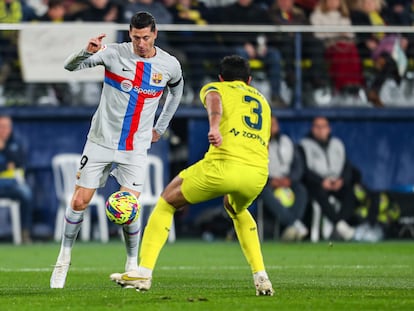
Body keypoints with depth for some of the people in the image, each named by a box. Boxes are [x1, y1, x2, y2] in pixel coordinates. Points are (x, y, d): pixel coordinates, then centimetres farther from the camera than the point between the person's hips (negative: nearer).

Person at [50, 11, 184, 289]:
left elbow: (176, 90, 20)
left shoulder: (169, 65, -4)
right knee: (79, 201, -1)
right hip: (101, 141, 0)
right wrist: (88, 52, -39)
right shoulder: (114, 54, -11)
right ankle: (64, 260, 16)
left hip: (136, 148, 1)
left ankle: (132, 265, 11)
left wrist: (160, 128, 19)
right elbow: (70, 66, -17)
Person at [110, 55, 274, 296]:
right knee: (237, 210, 38)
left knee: (166, 202, 19)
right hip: (259, 174, 4)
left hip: (224, 165, -4)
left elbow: (214, 100, -6)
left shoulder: (215, 88, 20)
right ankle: (261, 277, 24)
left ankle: (144, 272, 9)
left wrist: (214, 125, -28)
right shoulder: (263, 100, 35)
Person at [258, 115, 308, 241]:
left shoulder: (286, 141, 15)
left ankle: (290, 231, -43)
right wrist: (271, 181, -20)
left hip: (288, 182, 3)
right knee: (266, 193, -37)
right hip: (265, 183, -3)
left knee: (301, 190, -28)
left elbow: (298, 166, 9)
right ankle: (296, 226, -50)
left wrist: (289, 179, -12)